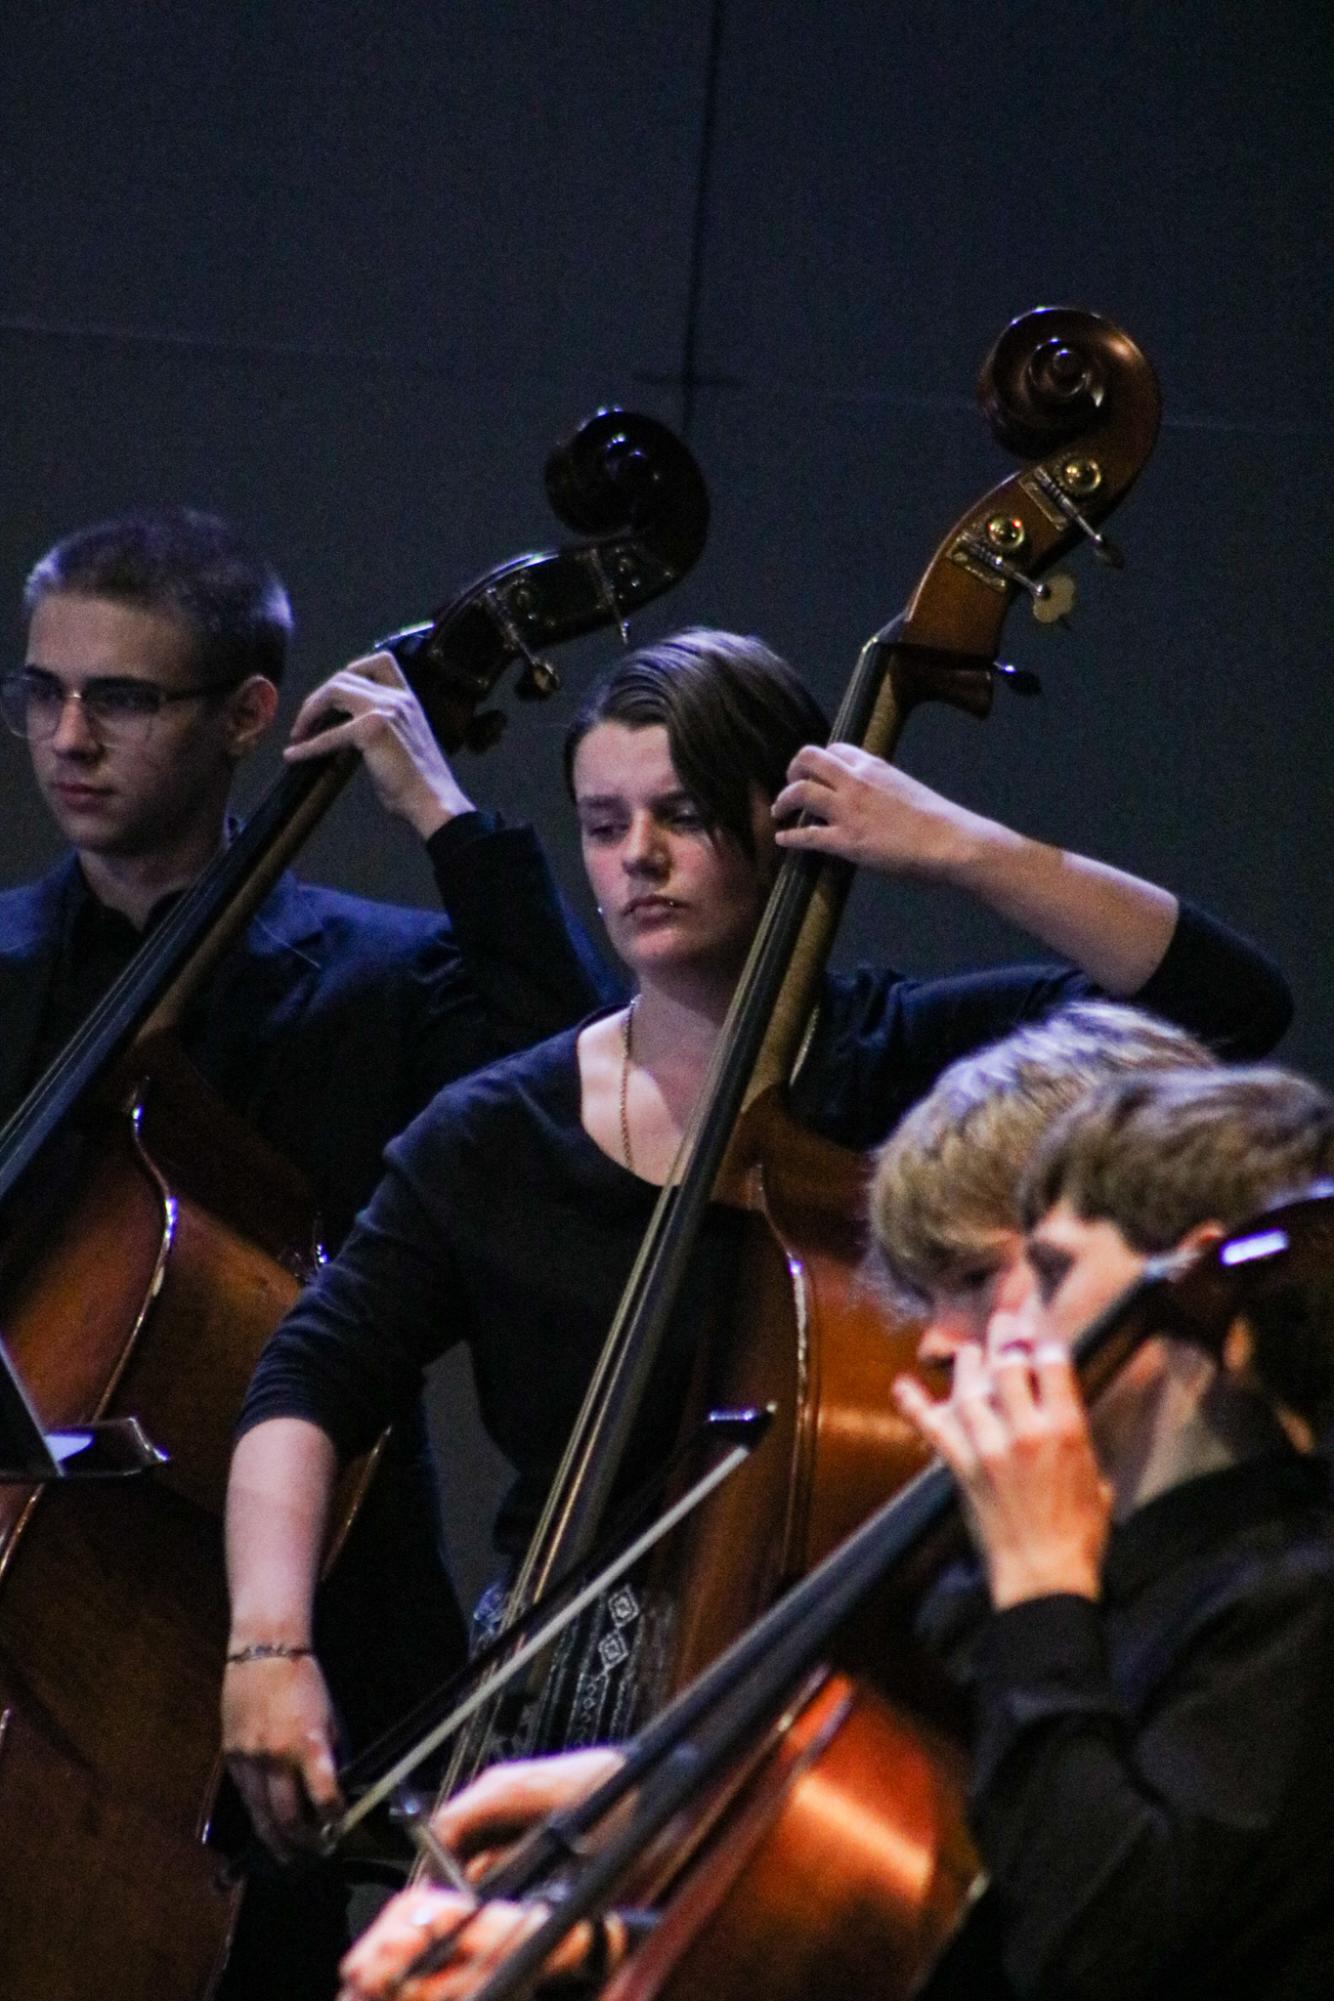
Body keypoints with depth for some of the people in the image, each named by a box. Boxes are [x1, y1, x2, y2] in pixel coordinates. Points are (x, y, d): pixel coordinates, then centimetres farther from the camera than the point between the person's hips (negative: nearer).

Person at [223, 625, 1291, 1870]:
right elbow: (306, 1391, 1)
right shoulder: (495, 1138, 7)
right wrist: (270, 1640, -17)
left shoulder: (911, 1063, 2)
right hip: (566, 1705, 2)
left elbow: (1231, 1003, -9)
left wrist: (953, 848, -15)